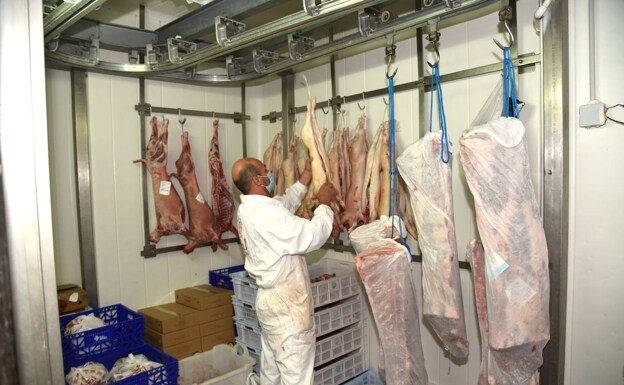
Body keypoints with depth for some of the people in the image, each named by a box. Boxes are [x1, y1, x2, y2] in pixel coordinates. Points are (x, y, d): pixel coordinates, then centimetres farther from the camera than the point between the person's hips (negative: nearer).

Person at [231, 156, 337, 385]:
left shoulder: (248, 209, 5)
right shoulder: (266, 213, -27)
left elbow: (284, 204, 20)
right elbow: (312, 237, -26)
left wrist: (305, 179, 15)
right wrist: (324, 204, -12)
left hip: (270, 299, 10)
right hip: (286, 304, -10)